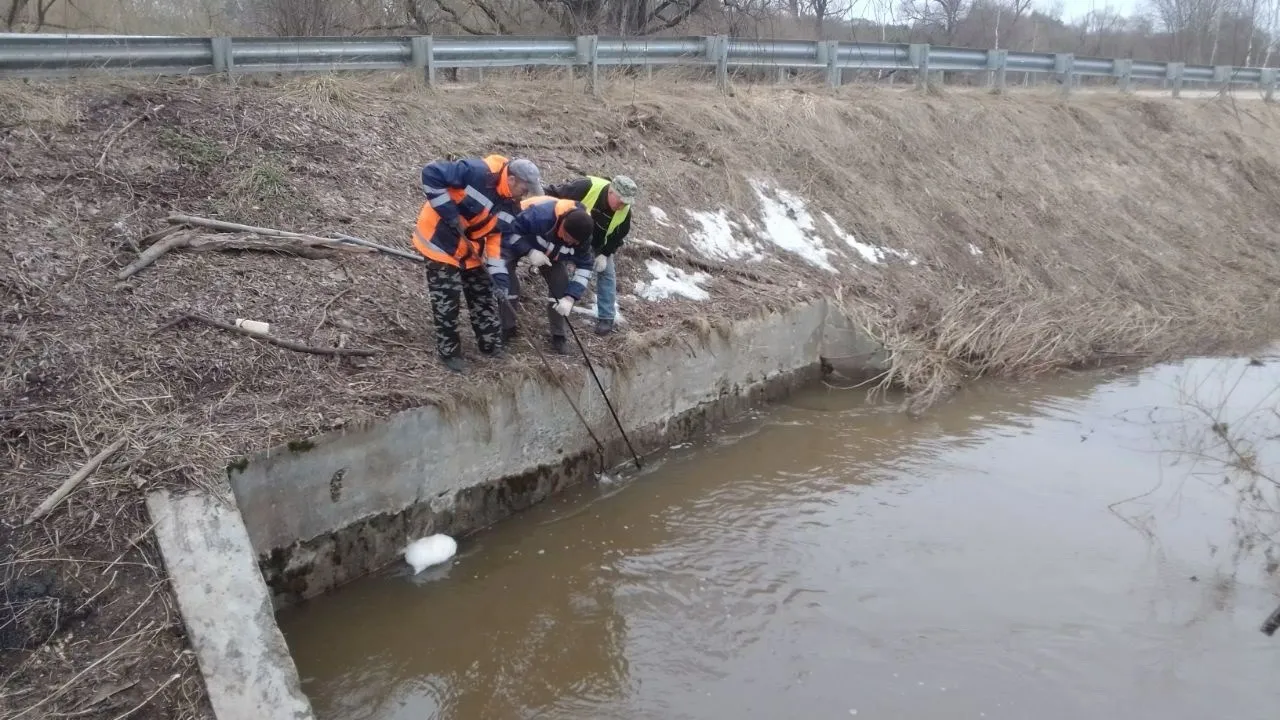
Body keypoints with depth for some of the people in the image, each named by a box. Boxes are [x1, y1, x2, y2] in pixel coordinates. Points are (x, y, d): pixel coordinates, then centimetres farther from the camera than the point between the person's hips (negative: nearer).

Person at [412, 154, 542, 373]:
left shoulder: (510, 205, -5)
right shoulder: (477, 172, -29)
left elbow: (499, 236, -1)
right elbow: (431, 174, -29)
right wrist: (450, 213, -28)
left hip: (470, 248, 7)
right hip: (440, 240, -7)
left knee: (483, 296, 13)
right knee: (447, 301, -2)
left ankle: (491, 345, 29)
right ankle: (449, 352, 15)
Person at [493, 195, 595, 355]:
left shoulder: (579, 232, -26)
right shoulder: (539, 214, -45)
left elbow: (584, 266, -16)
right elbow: (509, 230, -32)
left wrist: (570, 297, -26)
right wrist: (529, 251, -41)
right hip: (514, 241, -4)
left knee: (561, 286, -6)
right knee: (498, 284, -16)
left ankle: (559, 335, 10)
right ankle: (507, 327, 4)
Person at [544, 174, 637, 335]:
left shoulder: (624, 212, -28)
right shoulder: (585, 188, -42)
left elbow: (618, 236, -10)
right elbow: (552, 195, -34)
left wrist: (604, 254, -20)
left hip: (599, 243, 2)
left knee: (606, 273, -2)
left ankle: (606, 318, 6)